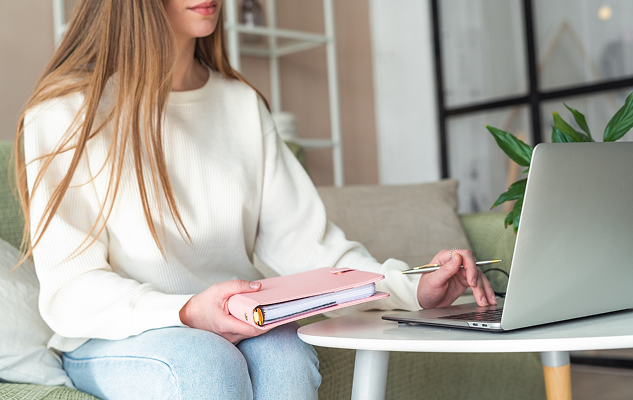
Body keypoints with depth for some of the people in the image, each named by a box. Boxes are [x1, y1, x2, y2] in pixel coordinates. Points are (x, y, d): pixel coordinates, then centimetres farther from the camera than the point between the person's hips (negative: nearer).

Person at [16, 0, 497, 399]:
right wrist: (188, 313, -29)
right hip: (111, 339, -3)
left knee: (286, 355, -29)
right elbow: (69, 290, -11)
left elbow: (300, 238, 2)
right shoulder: (64, 115, -6)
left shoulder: (242, 103, 9)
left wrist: (412, 289, -13)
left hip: (242, 327, 4)